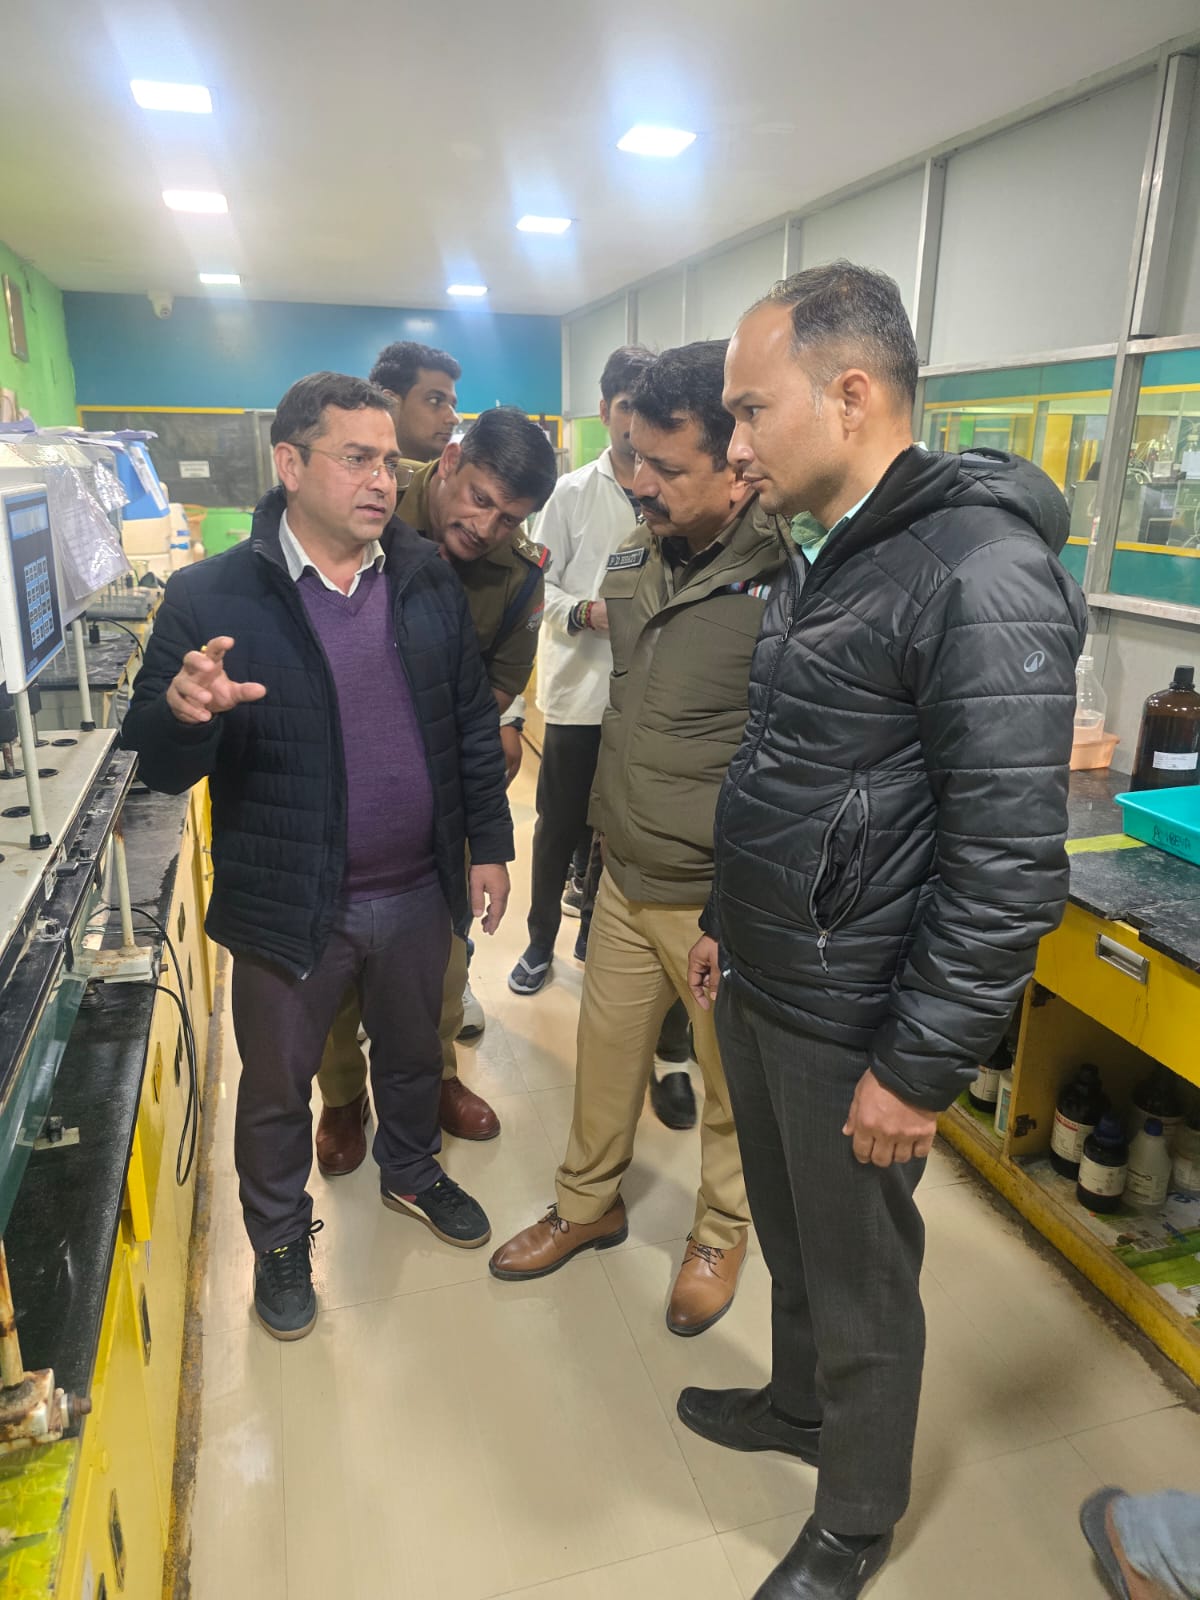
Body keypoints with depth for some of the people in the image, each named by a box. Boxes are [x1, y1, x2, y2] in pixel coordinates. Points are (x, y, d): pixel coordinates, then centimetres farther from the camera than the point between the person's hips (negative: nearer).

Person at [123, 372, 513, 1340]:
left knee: (412, 1052, 25)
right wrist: (185, 712, -33)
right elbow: (158, 768, -11)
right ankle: (279, 1235, 44)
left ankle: (412, 1171, 54)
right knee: (277, 1087, 17)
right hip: (291, 905, -3)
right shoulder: (210, 598, -13)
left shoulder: (429, 581, -2)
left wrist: (490, 844, 5)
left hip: (417, 893, 3)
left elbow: (475, 723, 5)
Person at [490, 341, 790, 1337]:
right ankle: (589, 1206, 44)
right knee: (606, 1054, 20)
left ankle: (723, 1232, 42)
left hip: (723, 903, -6)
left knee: (734, 1081, 16)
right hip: (627, 881, 6)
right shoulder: (635, 564, 2)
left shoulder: (784, 589, -20)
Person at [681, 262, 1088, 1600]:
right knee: (788, 1233, 26)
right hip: (760, 987, 8)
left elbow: (1011, 864, -24)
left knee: (860, 1281, 14)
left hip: (853, 1024, -8)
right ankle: (799, 1405, 53)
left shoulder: (980, 577, -22)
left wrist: (921, 1067, -19)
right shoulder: (823, 560, 8)